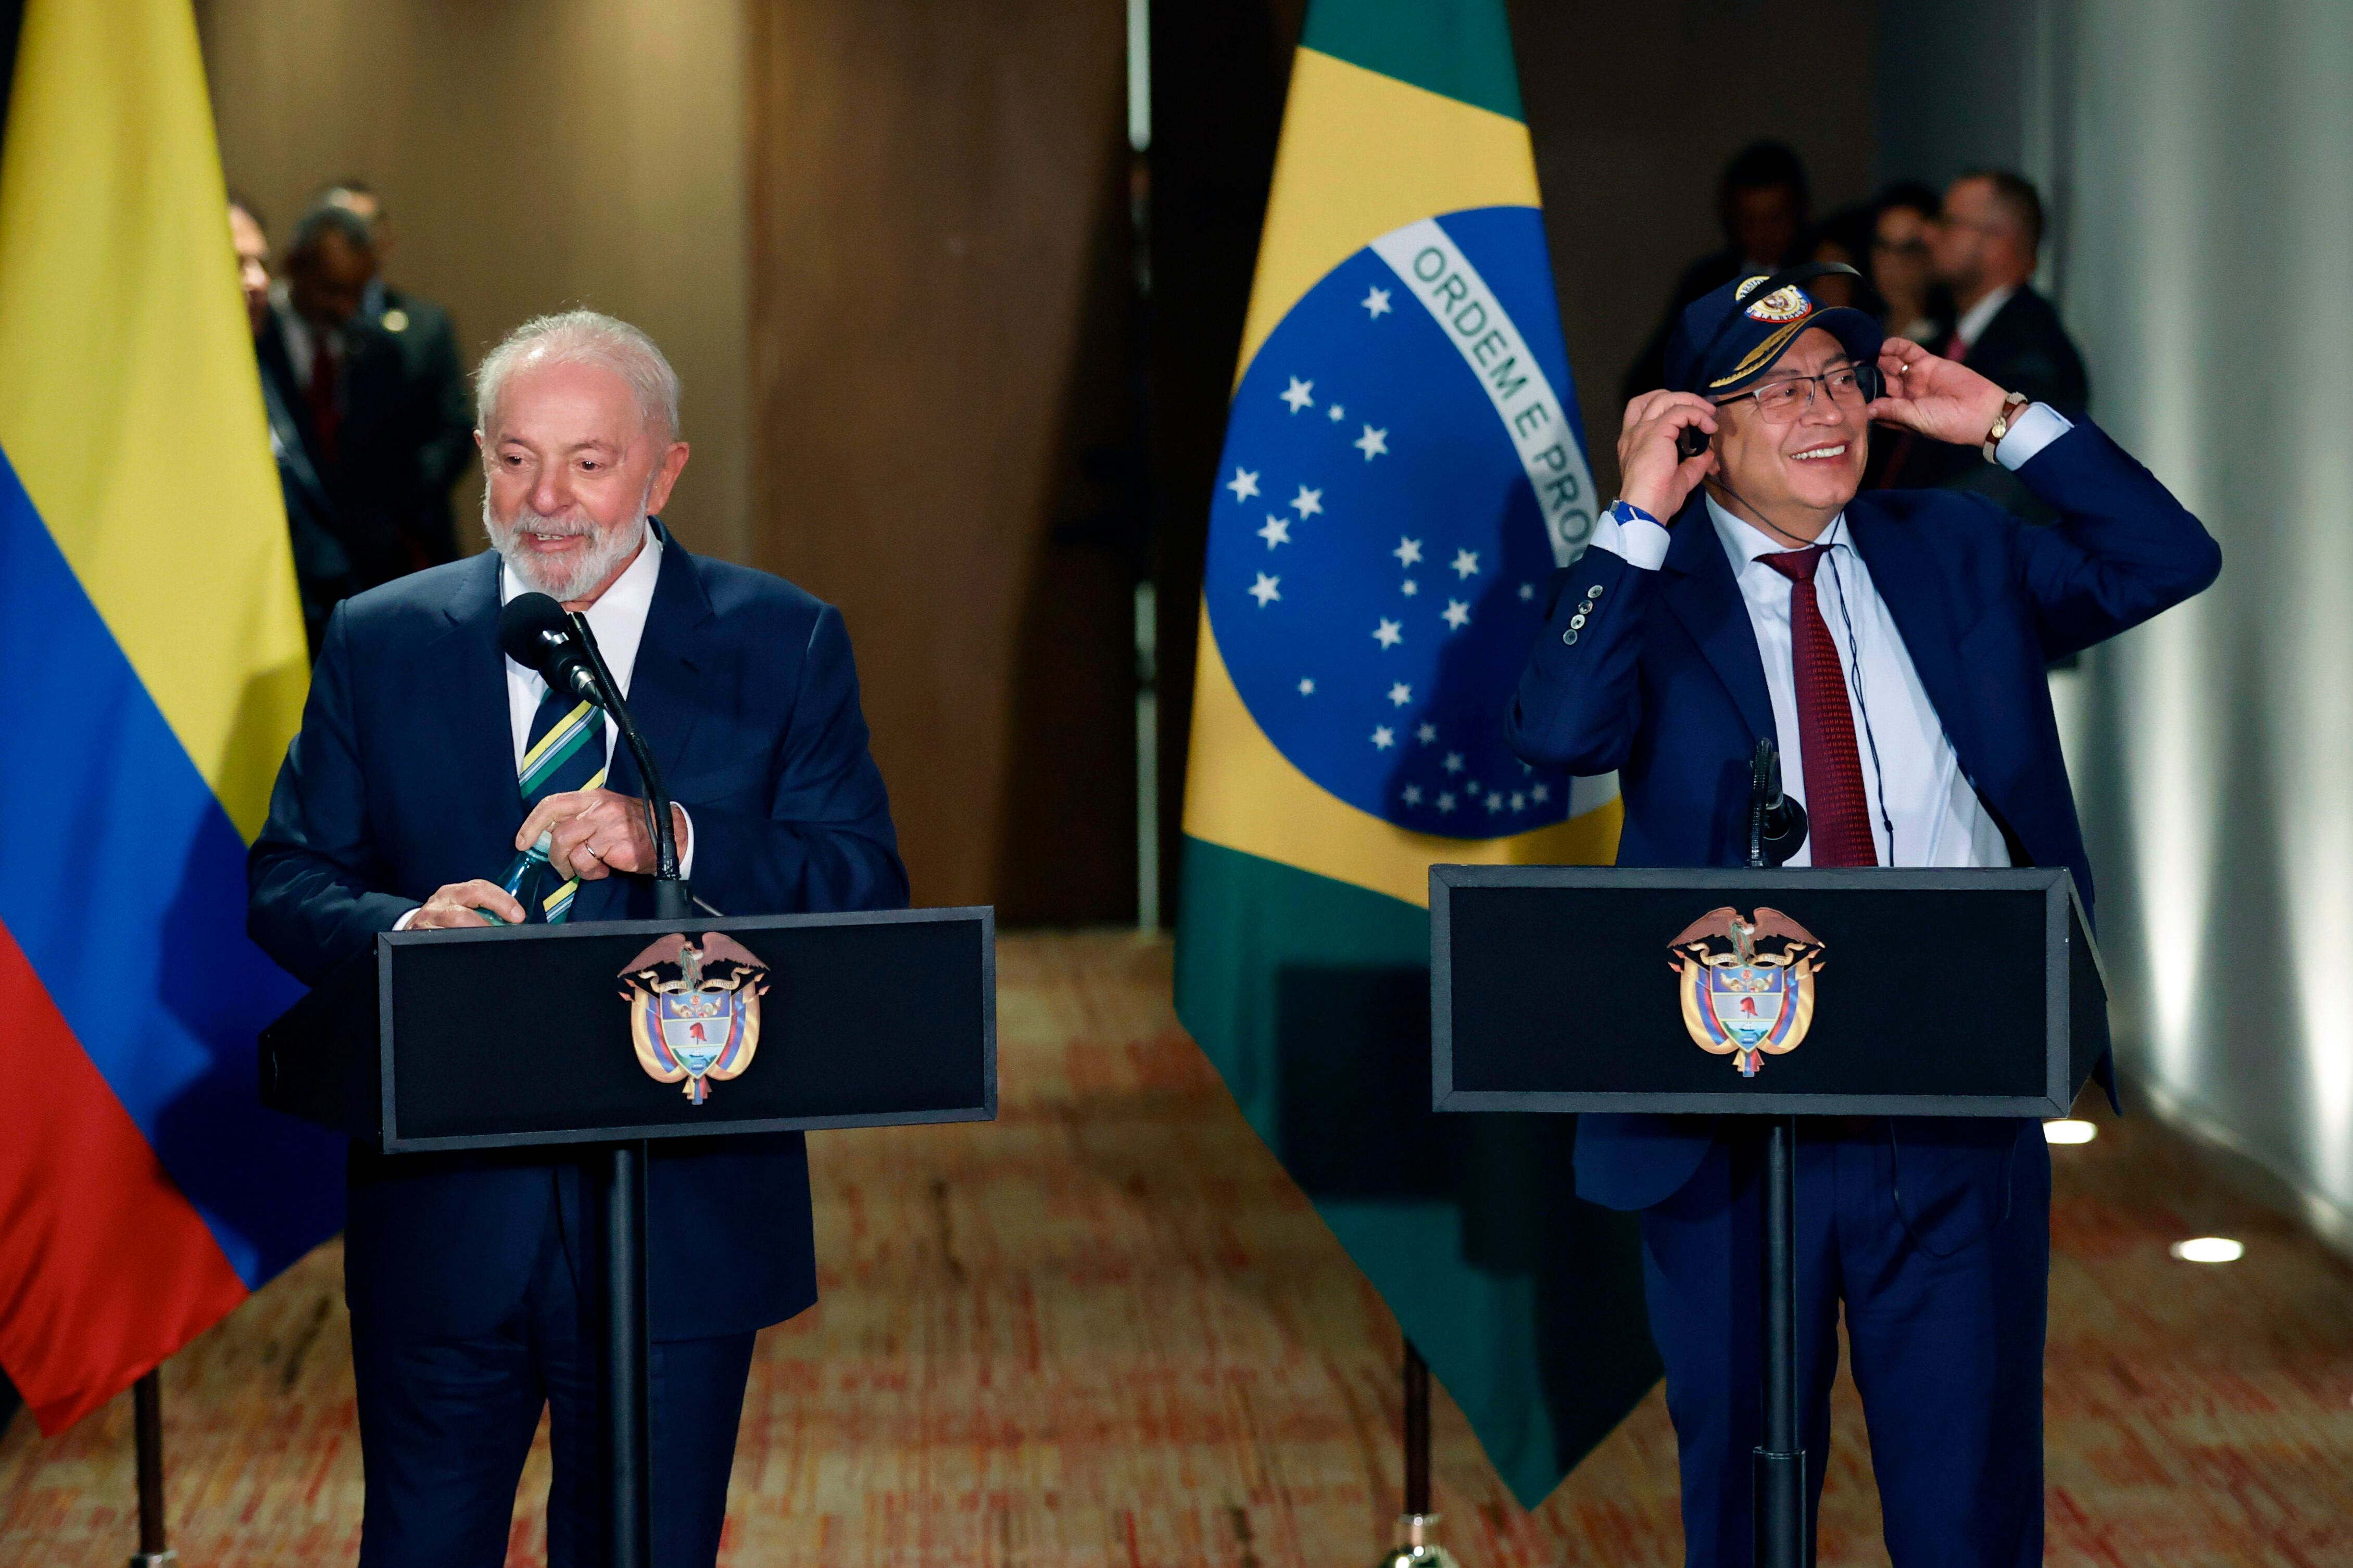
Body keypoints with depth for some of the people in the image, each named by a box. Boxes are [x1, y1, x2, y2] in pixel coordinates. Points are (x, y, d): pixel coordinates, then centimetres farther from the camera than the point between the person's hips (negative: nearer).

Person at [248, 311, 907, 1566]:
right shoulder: (381, 642, 5)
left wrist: (674, 839, -24)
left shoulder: (784, 647, 0)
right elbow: (287, 883, 3)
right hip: (441, 1220, 1)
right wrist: (402, 929, -20)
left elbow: (867, 892, -7)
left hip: (681, 1221, -1)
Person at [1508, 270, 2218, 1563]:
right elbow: (1555, 731, -19)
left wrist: (2007, 425, -2)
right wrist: (1637, 517, -19)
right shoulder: (1644, 585, -2)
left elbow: (2170, 561, 3)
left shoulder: (1955, 555, 9)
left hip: (1960, 1113, 2)